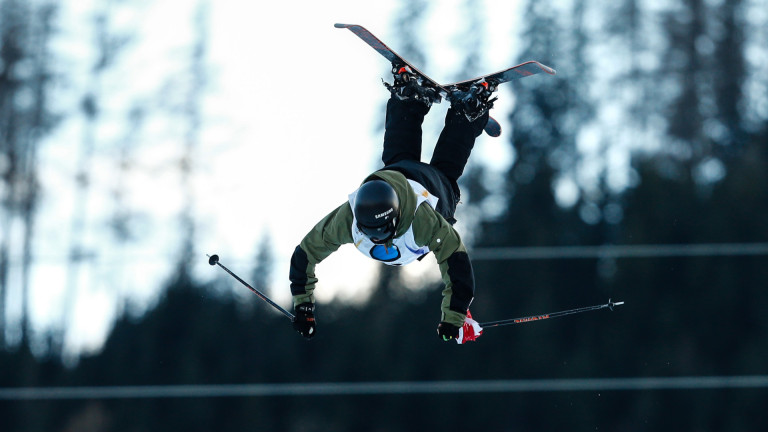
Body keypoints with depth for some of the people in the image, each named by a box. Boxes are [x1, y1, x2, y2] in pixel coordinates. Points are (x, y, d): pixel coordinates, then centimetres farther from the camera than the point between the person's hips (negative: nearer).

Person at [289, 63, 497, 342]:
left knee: (447, 163, 32)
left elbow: (458, 266, -49)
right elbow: (303, 256, -34)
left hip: (434, 182, -2)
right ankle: (410, 93, 55)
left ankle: (471, 104, 51)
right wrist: (303, 308, -35)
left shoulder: (424, 220, -54)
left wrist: (452, 321, -46)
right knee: (398, 153, 35)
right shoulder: (346, 219, -47)